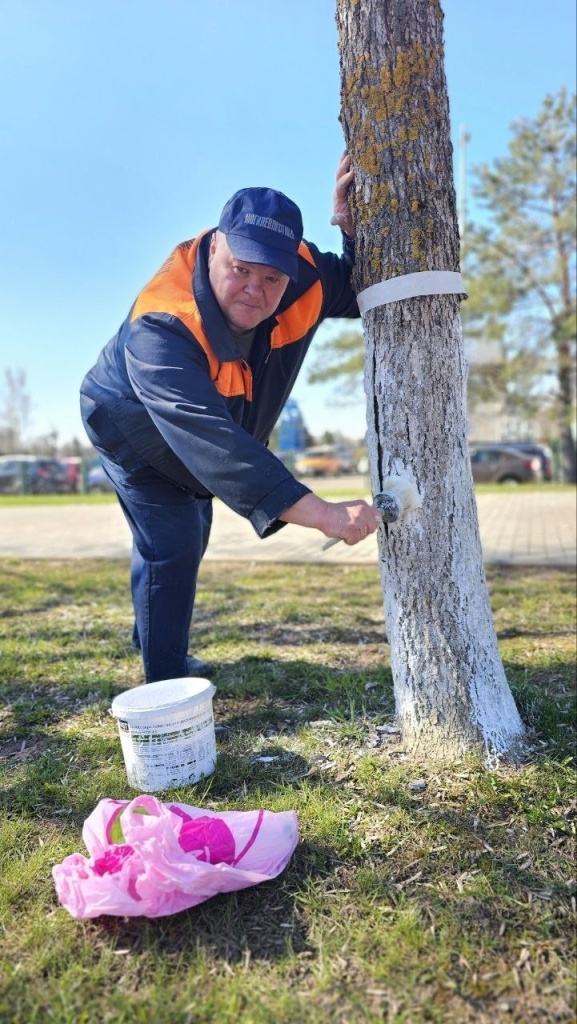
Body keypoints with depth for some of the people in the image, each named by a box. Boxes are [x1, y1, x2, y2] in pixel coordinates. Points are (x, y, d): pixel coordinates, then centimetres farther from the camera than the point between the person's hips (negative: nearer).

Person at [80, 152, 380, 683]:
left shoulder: (303, 273, -27)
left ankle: (158, 643, 47)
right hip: (132, 428, -6)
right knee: (171, 547, -17)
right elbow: (211, 439, -57)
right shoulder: (160, 327, -46)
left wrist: (353, 227, -35)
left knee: (190, 538, 21)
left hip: (189, 450, 7)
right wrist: (321, 512, -66)